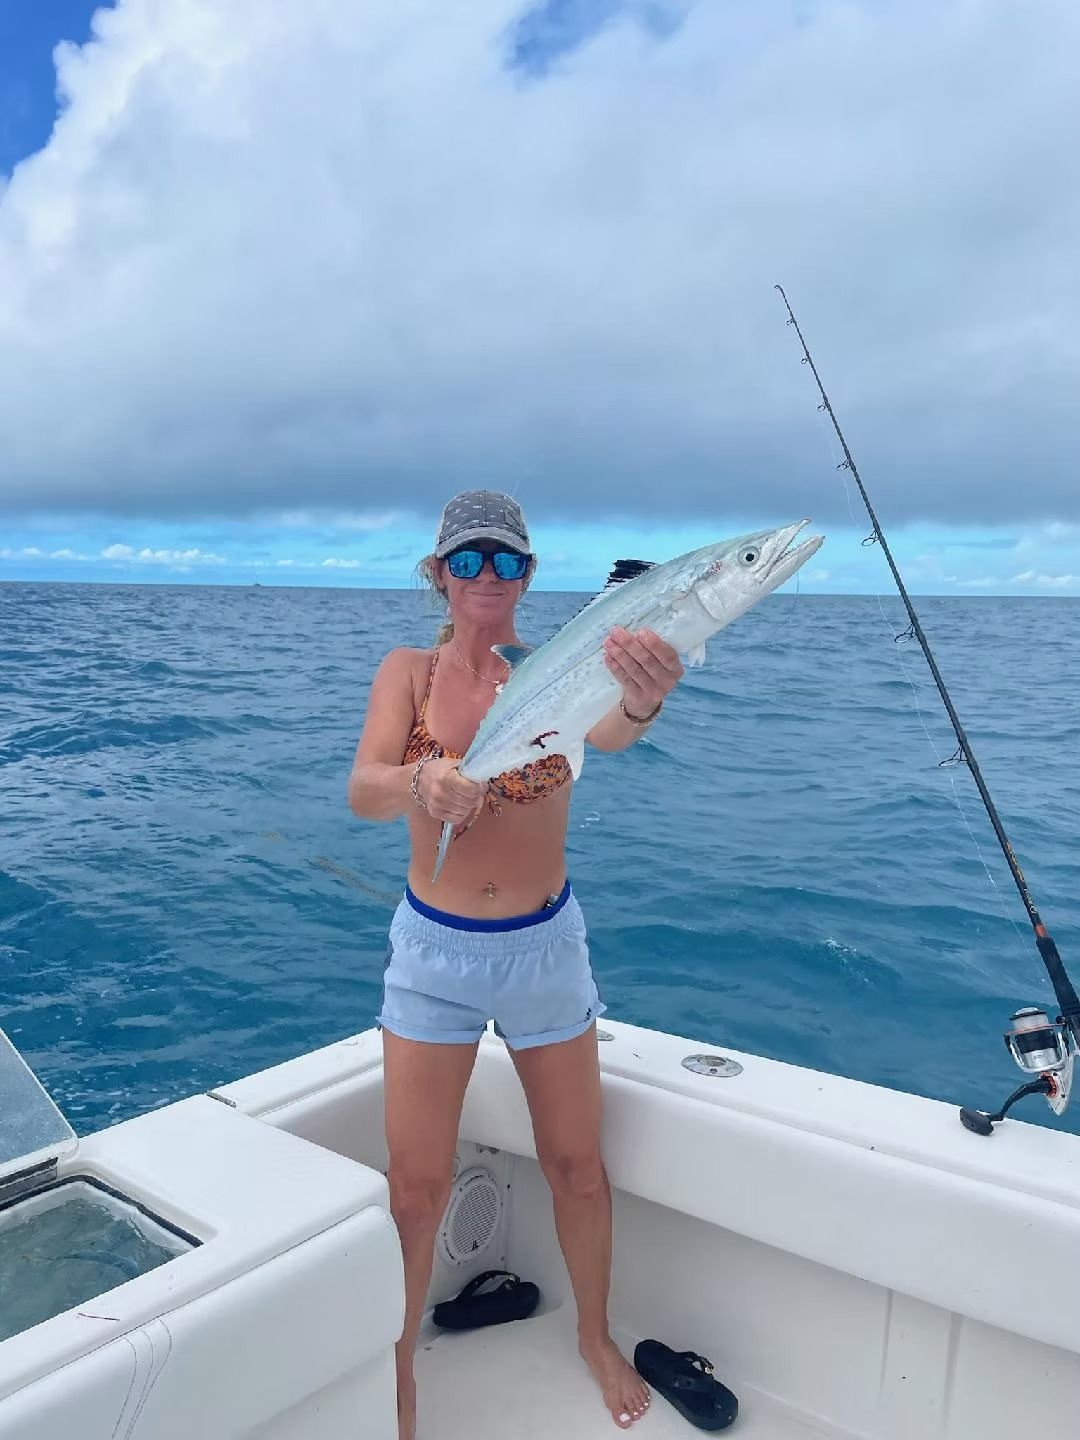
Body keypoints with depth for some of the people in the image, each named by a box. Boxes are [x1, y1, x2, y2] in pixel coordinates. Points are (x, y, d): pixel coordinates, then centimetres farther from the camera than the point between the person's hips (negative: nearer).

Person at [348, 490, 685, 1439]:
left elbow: (607, 729, -31)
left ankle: (596, 1338, 41)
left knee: (578, 1164, 14)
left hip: (546, 943, 0)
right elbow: (363, 793, -20)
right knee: (416, 1188, 5)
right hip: (434, 947, 0)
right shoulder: (409, 672, -4)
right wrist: (422, 781, -43)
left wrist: (639, 700, -56)